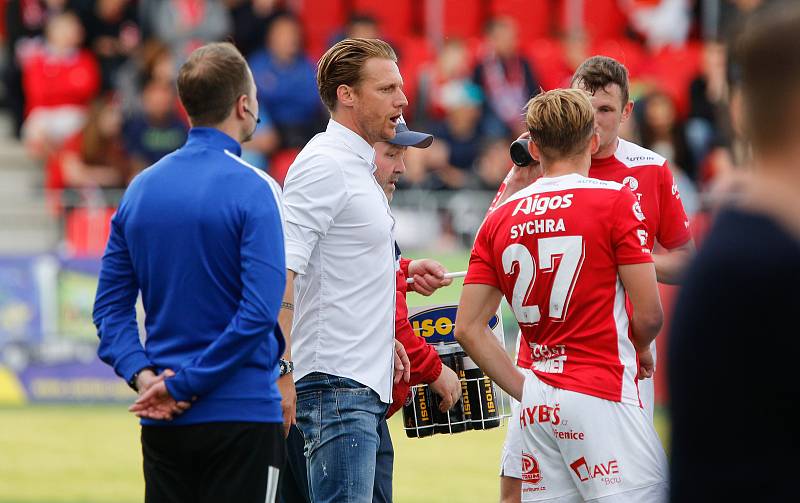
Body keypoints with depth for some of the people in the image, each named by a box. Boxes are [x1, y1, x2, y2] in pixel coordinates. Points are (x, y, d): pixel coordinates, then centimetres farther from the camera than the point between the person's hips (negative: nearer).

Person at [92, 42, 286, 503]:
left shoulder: (141, 188, 8)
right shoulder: (254, 191, -11)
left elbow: (111, 305, 6)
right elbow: (261, 312, -19)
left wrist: (142, 375, -4)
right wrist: (184, 384, -15)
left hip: (162, 424, 6)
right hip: (240, 413, -6)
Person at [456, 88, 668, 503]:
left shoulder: (499, 220, 11)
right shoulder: (615, 200, -3)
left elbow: (467, 328, 8)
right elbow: (648, 314, -6)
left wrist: (525, 390, 13)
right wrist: (643, 350, 15)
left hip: (537, 407, 6)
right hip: (602, 392, -6)